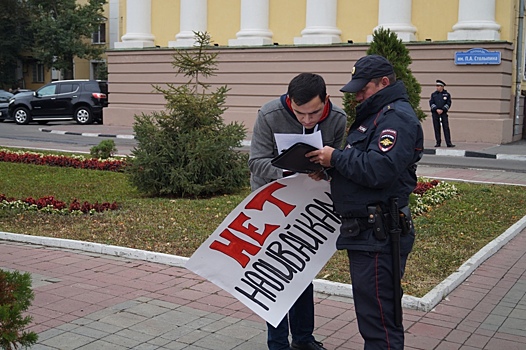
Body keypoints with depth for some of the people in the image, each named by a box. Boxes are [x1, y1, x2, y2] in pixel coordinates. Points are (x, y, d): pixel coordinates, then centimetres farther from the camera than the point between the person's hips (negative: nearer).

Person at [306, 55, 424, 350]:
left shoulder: (397, 117, -14)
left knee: (378, 317, -5)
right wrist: (329, 169, 7)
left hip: (378, 236, -11)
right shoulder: (375, 114, 21)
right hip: (366, 233, 11)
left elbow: (377, 169, -26)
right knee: (372, 311, 20)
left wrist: (336, 157, -15)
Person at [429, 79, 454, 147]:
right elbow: (431, 103, 3)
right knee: (436, 128, 1)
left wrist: (442, 110, -13)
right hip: (435, 113, 2)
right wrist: (436, 109, -12)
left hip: (443, 113, -2)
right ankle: (438, 142, 7)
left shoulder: (447, 94, 6)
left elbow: (448, 103, 1)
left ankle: (448, 143, -7)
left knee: (446, 127, -6)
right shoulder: (433, 94, 11)